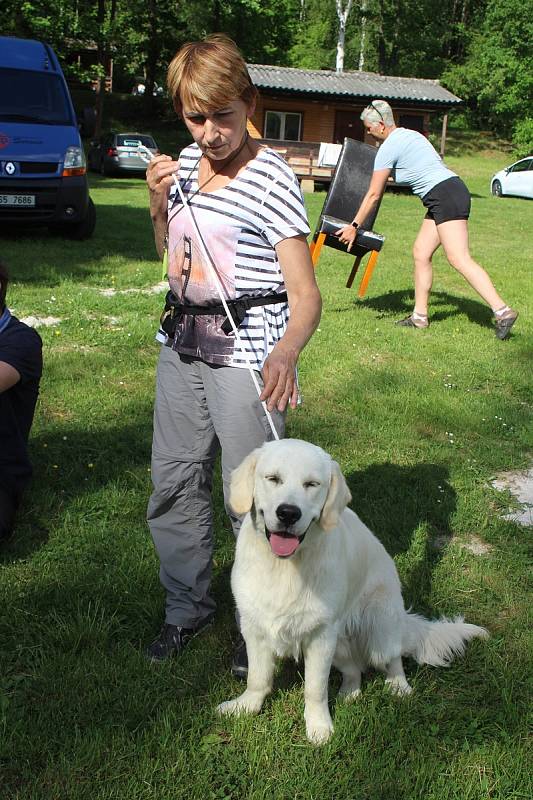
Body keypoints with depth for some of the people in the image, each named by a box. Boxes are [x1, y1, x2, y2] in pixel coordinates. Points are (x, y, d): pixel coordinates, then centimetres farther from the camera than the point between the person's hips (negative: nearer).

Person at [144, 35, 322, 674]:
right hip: (182, 347, 7)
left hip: (247, 353, -7)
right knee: (173, 481, 13)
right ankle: (187, 605, 33)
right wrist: (159, 205, 0)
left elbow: (305, 294, -21)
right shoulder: (185, 163, 7)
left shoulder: (271, 178, -15)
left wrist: (285, 354, -41)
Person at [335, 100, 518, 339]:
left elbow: (373, 195, -5)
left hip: (445, 197, -10)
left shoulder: (388, 148, -6)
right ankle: (420, 316, 14)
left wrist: (354, 226, 3)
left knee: (459, 259, -16)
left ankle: (502, 312, -21)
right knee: (421, 253, 10)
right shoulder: (409, 134, 20)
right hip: (453, 192, 10)